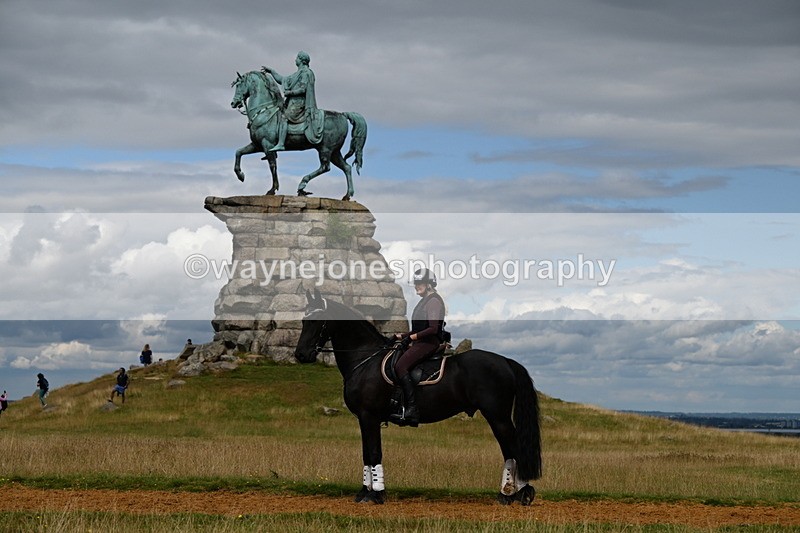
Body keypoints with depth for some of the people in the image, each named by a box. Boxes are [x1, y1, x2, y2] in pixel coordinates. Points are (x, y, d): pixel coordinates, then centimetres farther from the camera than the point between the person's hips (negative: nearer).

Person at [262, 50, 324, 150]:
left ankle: (280, 144, -34)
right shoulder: (298, 73, 23)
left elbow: (303, 89, -17)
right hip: (293, 101, 11)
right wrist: (271, 71, 27)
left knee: (284, 117, -24)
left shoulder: (305, 73, -7)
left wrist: (290, 92, -13)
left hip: (299, 102, -11)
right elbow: (282, 80, 29)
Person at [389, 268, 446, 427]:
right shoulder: (426, 301, 22)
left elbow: (433, 329, -19)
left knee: (400, 366, -25)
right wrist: (402, 336, 17)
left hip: (429, 342, -11)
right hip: (421, 343, 11)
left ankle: (412, 410, -32)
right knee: (395, 362, 7)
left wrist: (412, 337, -17)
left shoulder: (434, 301, -10)